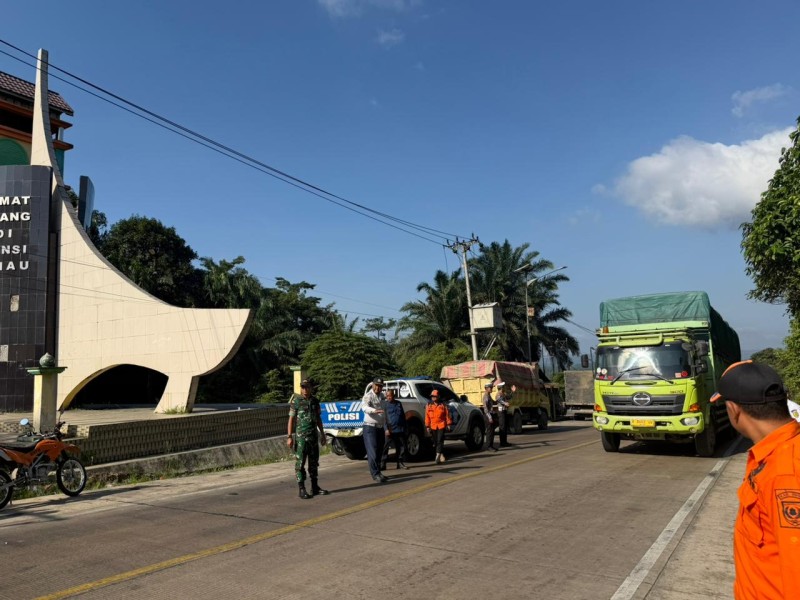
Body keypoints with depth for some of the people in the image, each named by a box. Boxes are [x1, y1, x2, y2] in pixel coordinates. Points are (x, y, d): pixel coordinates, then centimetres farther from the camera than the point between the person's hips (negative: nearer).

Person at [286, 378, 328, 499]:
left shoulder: (315, 401, 8)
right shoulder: (296, 401, -7)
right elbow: (291, 419, -8)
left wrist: (322, 433, 15)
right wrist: (289, 436, -13)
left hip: (313, 436, 5)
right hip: (300, 436, -5)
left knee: (314, 462, 10)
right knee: (300, 463, -2)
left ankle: (315, 487, 19)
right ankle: (301, 489, 3)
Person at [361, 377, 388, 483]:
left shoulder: (382, 397, 13)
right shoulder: (368, 396, -11)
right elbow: (364, 407, -32)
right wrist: (374, 410, -50)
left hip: (380, 427, 8)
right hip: (370, 427, -8)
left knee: (379, 452, 13)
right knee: (372, 452, -11)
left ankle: (378, 473, 23)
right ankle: (375, 475, -11)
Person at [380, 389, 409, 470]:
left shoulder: (398, 404, 14)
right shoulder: (385, 404, 1)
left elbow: (403, 416, 20)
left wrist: (404, 428, 15)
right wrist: (386, 429, -15)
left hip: (400, 430, 4)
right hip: (390, 430, -4)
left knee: (402, 447, 6)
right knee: (385, 448, -4)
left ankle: (401, 463, 16)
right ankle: (382, 464, -1)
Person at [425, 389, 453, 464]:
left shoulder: (443, 405, -1)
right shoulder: (429, 405, 4)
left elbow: (447, 415, 3)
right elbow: (427, 416, 5)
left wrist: (448, 424, 1)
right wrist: (427, 426, 3)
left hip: (441, 425, -3)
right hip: (433, 426, 3)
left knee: (440, 441, -13)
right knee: (436, 442, 10)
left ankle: (438, 457, -18)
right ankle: (441, 455, 26)